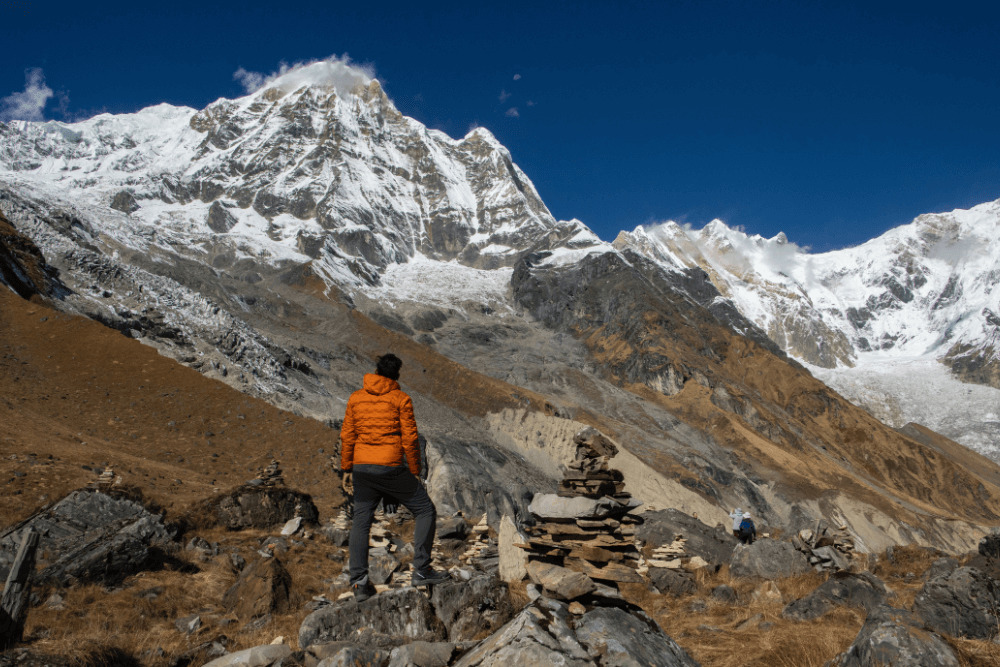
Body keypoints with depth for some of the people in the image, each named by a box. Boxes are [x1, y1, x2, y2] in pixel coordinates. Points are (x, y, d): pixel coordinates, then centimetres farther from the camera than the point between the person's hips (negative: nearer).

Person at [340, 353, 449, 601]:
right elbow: (409, 439, -6)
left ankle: (359, 583, 9)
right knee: (425, 511, 9)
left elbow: (347, 436, 8)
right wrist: (415, 473, 2)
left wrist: (347, 470, 15)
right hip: (391, 468, -4)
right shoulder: (401, 399, -3)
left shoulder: (356, 398, 8)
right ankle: (421, 570, 3)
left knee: (361, 523, 14)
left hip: (362, 469, 5)